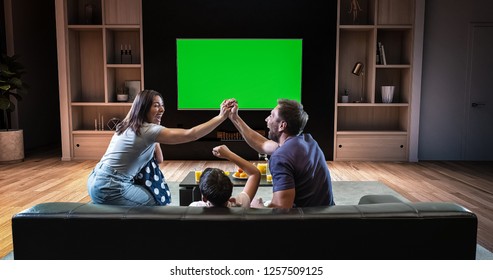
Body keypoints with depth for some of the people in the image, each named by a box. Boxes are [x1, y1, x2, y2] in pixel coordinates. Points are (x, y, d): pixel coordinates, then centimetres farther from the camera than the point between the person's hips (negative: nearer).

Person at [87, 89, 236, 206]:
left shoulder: (128, 126, 12)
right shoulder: (148, 130, -16)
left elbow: (159, 159, 17)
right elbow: (191, 134, -24)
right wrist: (221, 116, -24)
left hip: (98, 180, 9)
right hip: (108, 188, -9)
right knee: (156, 205, 0)